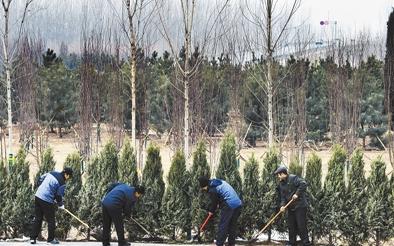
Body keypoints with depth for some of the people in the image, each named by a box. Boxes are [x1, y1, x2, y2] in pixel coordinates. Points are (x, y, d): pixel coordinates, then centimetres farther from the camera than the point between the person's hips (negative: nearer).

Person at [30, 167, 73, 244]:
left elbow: (41, 178, 19)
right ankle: (51, 239, 18)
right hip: (47, 201, -7)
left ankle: (33, 238, 15)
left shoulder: (52, 173, 10)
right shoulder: (62, 183, -11)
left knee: (37, 219, 14)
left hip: (38, 196, 8)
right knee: (51, 220, 9)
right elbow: (59, 195, -7)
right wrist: (61, 205, 11)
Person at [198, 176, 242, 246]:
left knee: (222, 226, 0)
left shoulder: (212, 189, -9)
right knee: (232, 225, 15)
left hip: (229, 206, -9)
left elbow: (214, 202, -1)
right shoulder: (219, 182, 18)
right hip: (238, 204, 9)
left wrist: (211, 211, 16)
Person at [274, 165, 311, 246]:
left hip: (300, 206, -8)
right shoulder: (281, 184, 13)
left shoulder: (293, 178, -11)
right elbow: (283, 196, 10)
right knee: (291, 226, 11)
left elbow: (303, 184, -21)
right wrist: (283, 205, -7)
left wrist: (297, 194, -22)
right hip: (291, 207, 8)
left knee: (301, 225, -8)